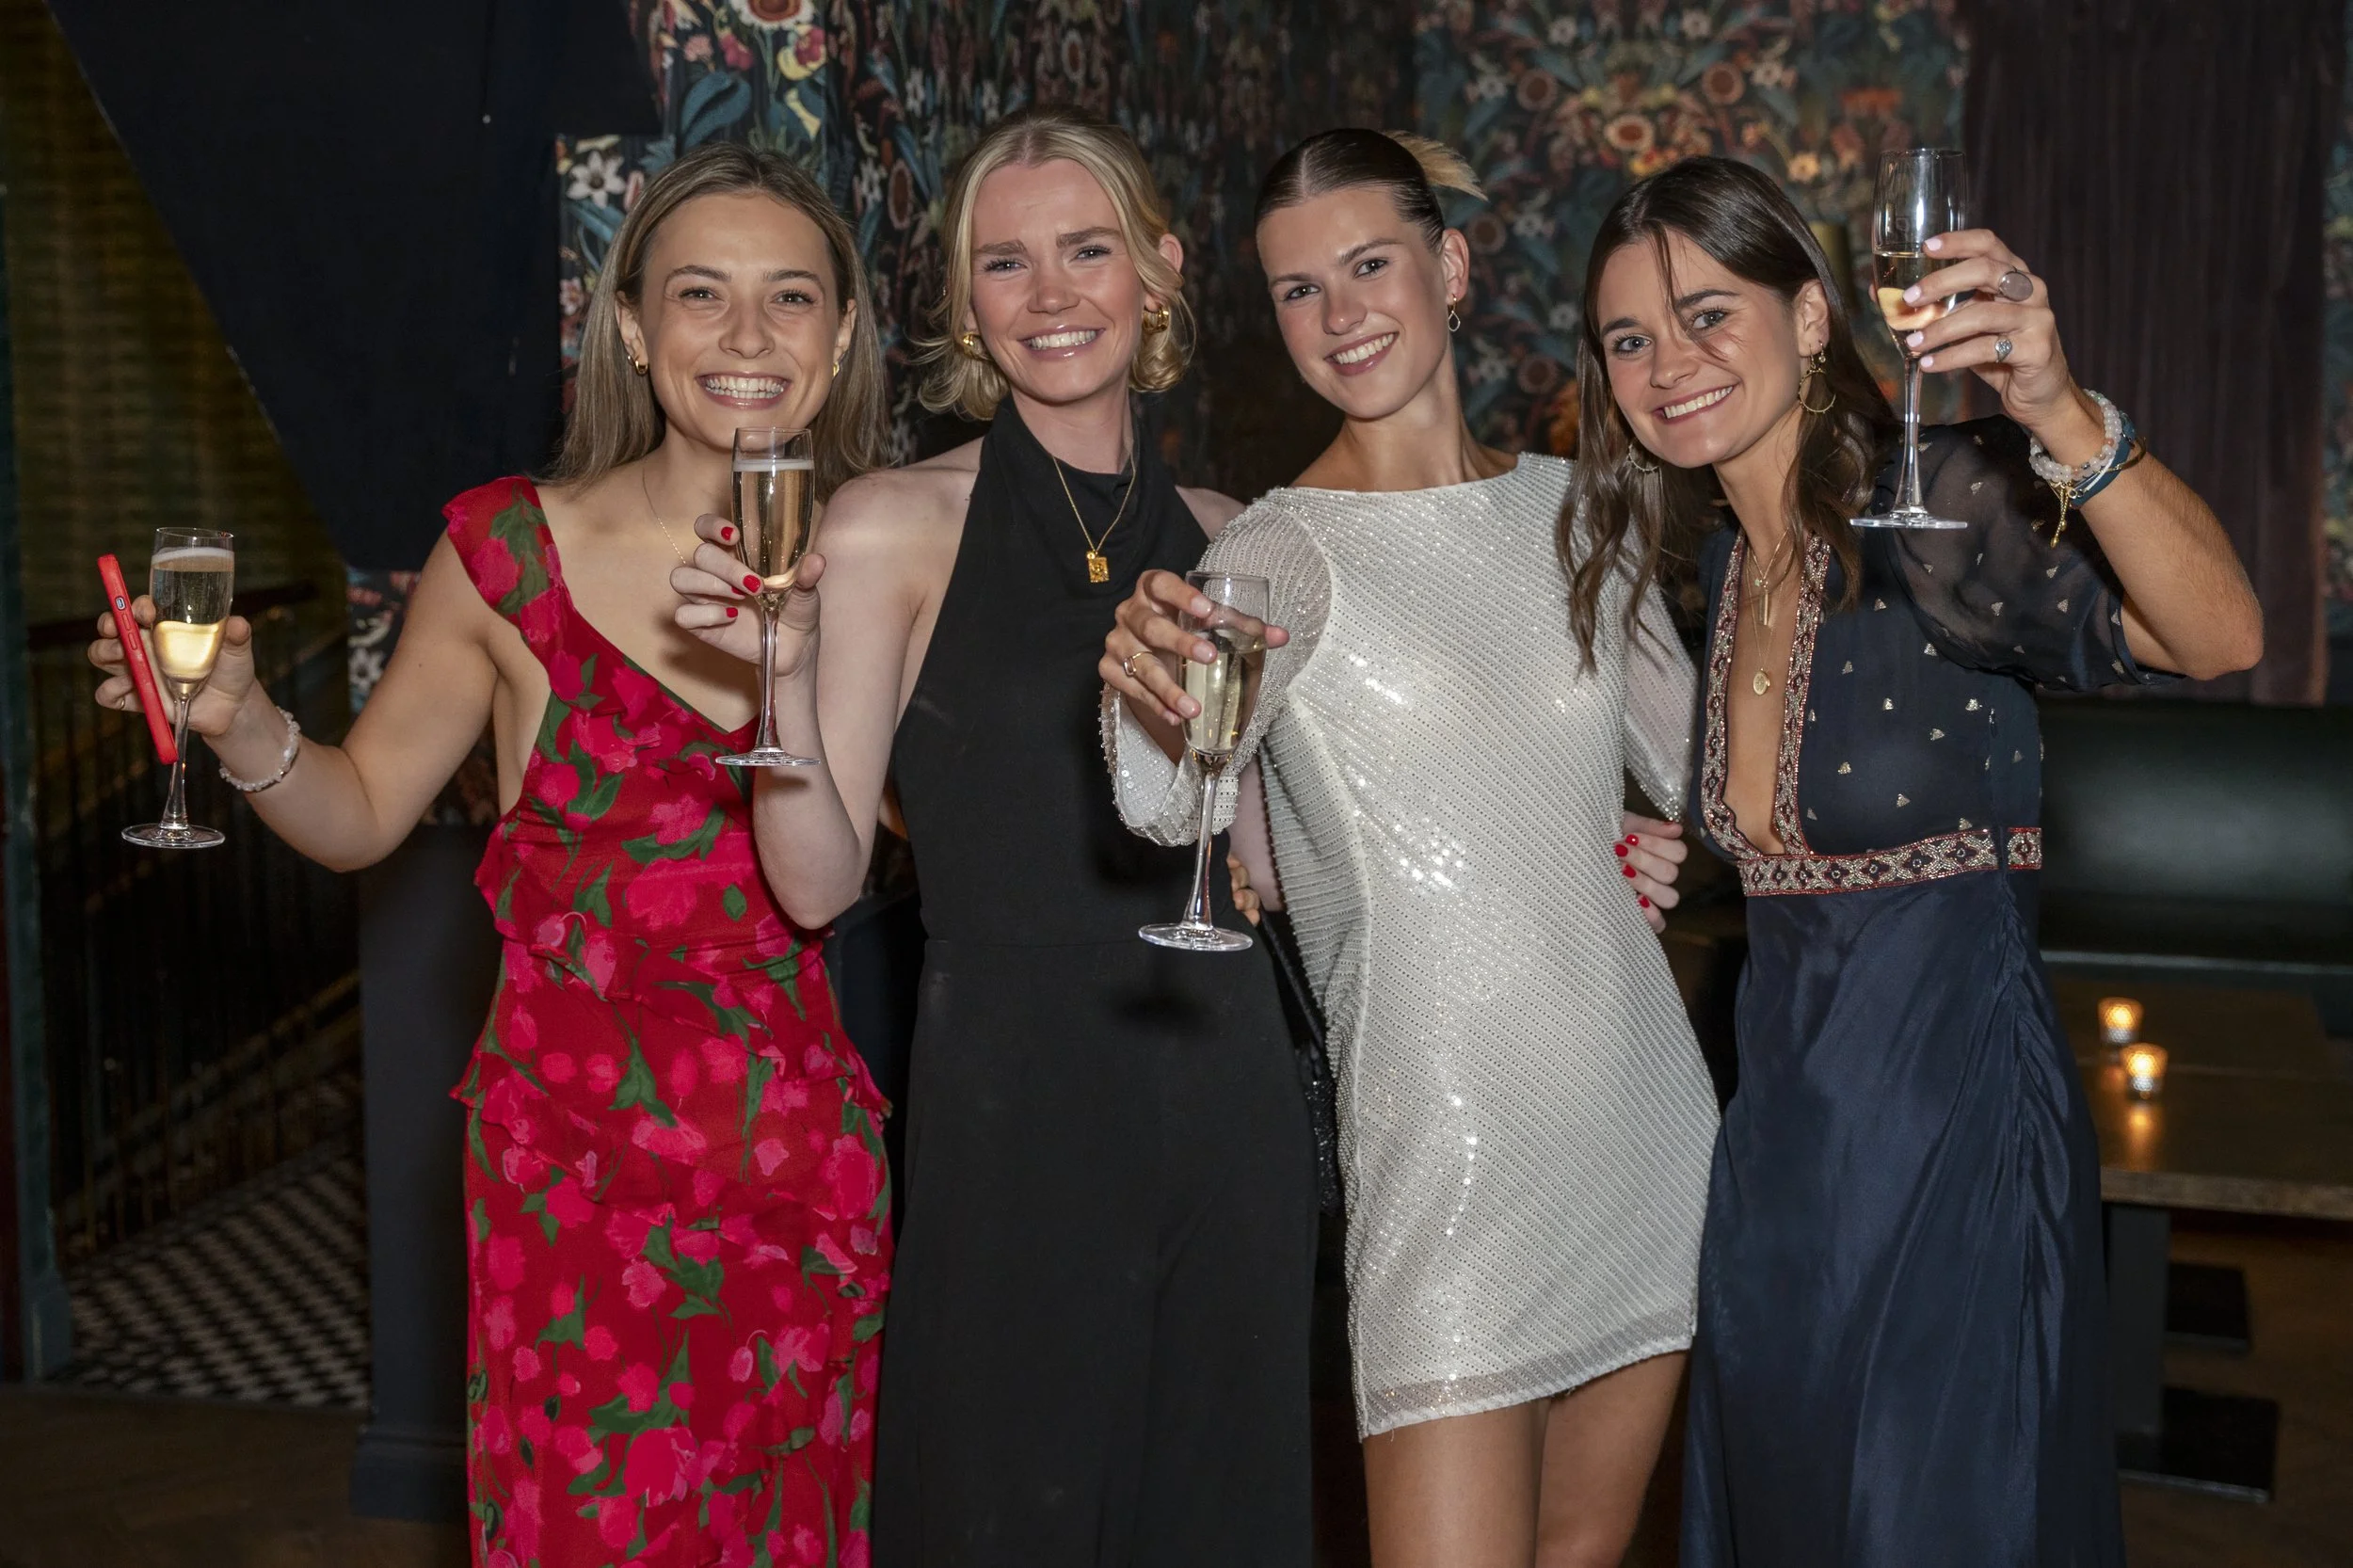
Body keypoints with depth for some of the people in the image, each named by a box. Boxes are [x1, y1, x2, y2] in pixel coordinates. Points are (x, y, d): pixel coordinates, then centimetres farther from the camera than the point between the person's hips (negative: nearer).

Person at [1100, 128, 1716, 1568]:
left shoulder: (1566, 506, 9)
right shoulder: (1280, 550, -7)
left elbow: (1695, 761, 23)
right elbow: (1174, 801, -27)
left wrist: (1675, 844, 5)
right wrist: (1151, 706, -46)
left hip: (1648, 1111, 5)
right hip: (1451, 1142, -5)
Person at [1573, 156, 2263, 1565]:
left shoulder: (1936, 503, -17)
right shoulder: (1725, 559, 6)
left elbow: (2219, 638, -35)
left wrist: (2059, 415, -47)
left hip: (1954, 1130, -7)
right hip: (1783, 1122, 7)